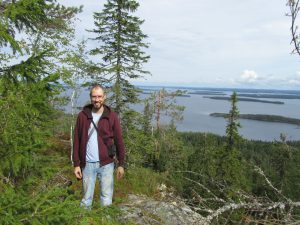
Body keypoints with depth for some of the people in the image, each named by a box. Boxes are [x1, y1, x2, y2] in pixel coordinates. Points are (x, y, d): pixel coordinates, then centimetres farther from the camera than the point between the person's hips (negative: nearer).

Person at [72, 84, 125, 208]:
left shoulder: (112, 116, -3)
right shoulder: (82, 115, 0)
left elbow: (119, 141, 0)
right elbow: (76, 141, 2)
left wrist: (121, 164, -1)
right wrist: (76, 164, -1)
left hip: (106, 164, -1)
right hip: (87, 164, 1)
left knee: (106, 199, 8)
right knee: (86, 199, 13)